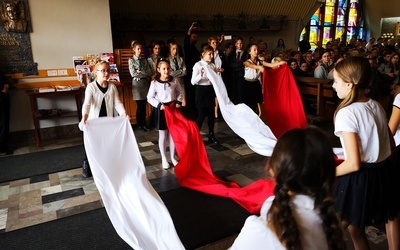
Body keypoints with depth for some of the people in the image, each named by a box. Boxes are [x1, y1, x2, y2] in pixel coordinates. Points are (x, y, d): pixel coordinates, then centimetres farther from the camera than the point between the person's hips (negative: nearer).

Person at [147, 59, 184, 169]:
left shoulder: (174, 80, -3)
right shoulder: (154, 83, -11)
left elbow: (180, 92, 9)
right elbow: (150, 98, -7)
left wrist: (178, 102, -5)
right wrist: (159, 105, -18)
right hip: (161, 110, -2)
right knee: (163, 135, 7)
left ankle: (173, 157, 25)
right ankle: (164, 159, 20)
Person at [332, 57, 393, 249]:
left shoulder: (346, 113, -20)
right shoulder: (377, 106, 3)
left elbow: (354, 164, -22)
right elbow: (391, 146, 11)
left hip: (359, 180, -8)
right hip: (382, 174, 8)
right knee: (356, 230, 23)